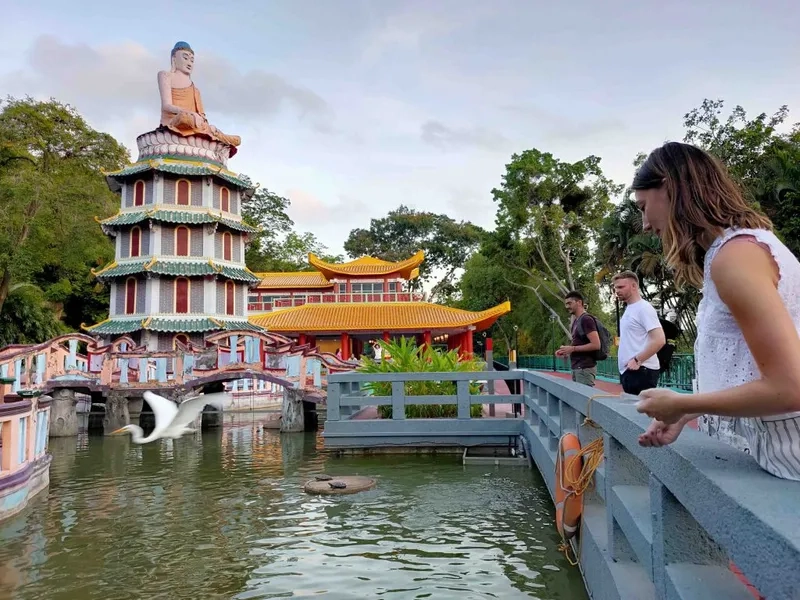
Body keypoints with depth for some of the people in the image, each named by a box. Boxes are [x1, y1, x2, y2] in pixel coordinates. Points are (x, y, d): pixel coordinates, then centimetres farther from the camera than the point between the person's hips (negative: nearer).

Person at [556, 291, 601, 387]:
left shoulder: (586, 319, -12)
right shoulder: (576, 321, 16)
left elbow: (596, 345, -19)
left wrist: (572, 348, -17)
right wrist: (567, 350, 6)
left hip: (585, 368, -9)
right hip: (577, 368, 9)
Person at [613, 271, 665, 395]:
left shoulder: (644, 308, -11)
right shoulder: (629, 309, 16)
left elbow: (659, 340, -20)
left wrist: (637, 360, -19)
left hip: (640, 370, -9)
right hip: (629, 371, 9)